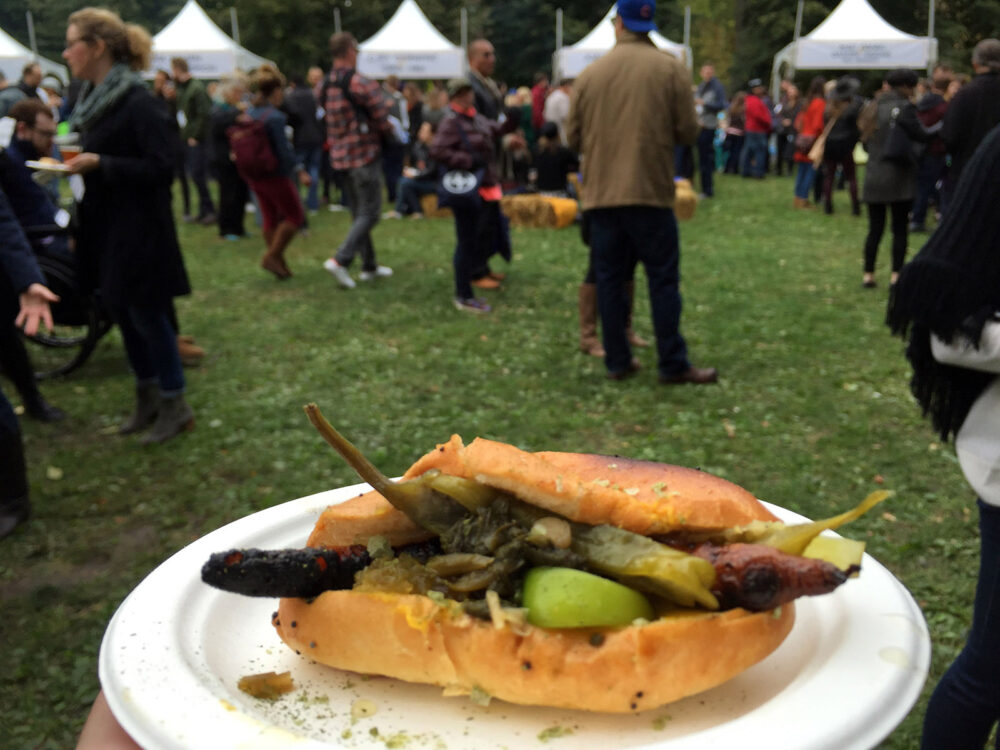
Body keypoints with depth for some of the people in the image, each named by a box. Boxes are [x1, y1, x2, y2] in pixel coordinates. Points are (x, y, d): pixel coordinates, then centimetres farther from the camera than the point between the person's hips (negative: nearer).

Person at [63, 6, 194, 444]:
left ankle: (174, 406, 15)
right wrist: (73, 163, 4)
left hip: (138, 232, -8)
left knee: (147, 316, 0)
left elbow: (160, 168, -20)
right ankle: (147, 398, 29)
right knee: (122, 315, 15)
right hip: (104, 230, 9)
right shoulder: (93, 99, 9)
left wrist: (99, 164, -22)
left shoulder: (137, 102, -16)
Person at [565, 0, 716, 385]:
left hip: (601, 194, 3)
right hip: (650, 192, -3)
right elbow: (688, 131, -2)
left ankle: (617, 361, 13)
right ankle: (673, 365, 5)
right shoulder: (670, 68, -1)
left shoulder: (590, 74, 5)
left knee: (609, 279, 9)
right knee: (663, 279, 2)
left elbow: (573, 139, 8)